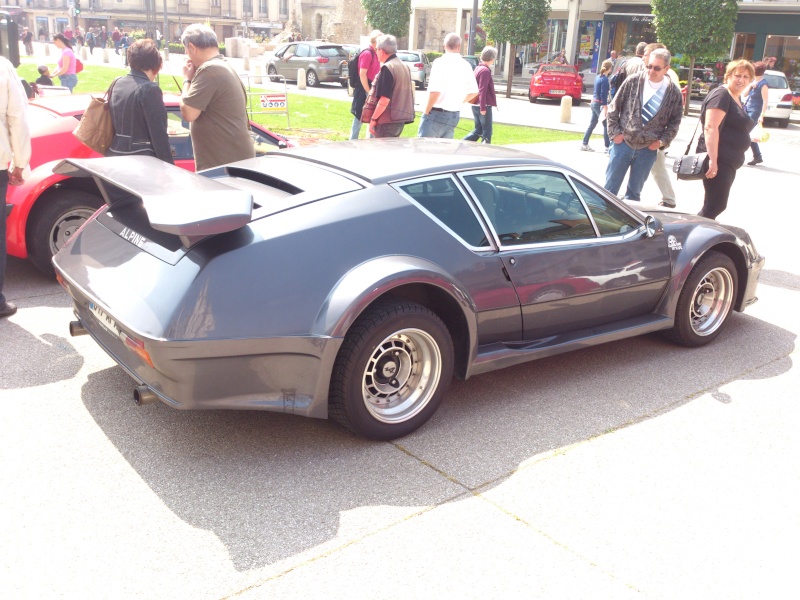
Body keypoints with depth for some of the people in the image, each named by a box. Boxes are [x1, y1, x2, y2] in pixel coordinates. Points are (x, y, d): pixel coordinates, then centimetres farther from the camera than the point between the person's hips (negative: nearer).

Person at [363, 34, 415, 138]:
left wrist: (373, 119, -14)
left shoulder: (387, 68, -15)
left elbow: (384, 99, -20)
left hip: (388, 121, -8)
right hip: (401, 119, 8)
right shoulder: (404, 66, 12)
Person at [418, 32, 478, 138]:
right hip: (454, 115, 6)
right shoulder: (465, 66, 7)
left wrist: (426, 111, -9)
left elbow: (435, 91, -21)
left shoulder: (440, 62, -12)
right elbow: (473, 92, 15)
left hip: (436, 114, -6)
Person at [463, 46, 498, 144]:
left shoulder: (478, 68, 13)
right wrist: (483, 108, -23)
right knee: (487, 133, 1)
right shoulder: (485, 71, -15)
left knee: (478, 131, 17)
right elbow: (482, 90, -21)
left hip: (476, 105, 9)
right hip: (484, 106, -9)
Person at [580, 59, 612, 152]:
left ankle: (584, 144, 17)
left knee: (592, 124, 14)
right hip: (599, 104, -9)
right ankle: (607, 146, -2)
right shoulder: (605, 79, -16)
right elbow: (603, 94, -20)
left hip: (594, 102, 9)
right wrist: (605, 107, -19)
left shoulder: (598, 77, 9)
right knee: (606, 125, -3)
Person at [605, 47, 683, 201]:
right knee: (609, 189, 3)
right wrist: (615, 133, -3)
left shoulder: (674, 93, -2)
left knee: (634, 193, 10)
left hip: (648, 149, 1)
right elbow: (614, 108, 3)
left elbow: (675, 121, 8)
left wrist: (662, 141, -4)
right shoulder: (633, 82, -4)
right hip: (623, 143, -1)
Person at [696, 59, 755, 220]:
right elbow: (710, 127, -23)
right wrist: (713, 160, -29)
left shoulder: (736, 99, 18)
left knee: (716, 204, 12)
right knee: (716, 205, -13)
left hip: (729, 161, 10)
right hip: (717, 160, -10)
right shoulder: (721, 95, -11)